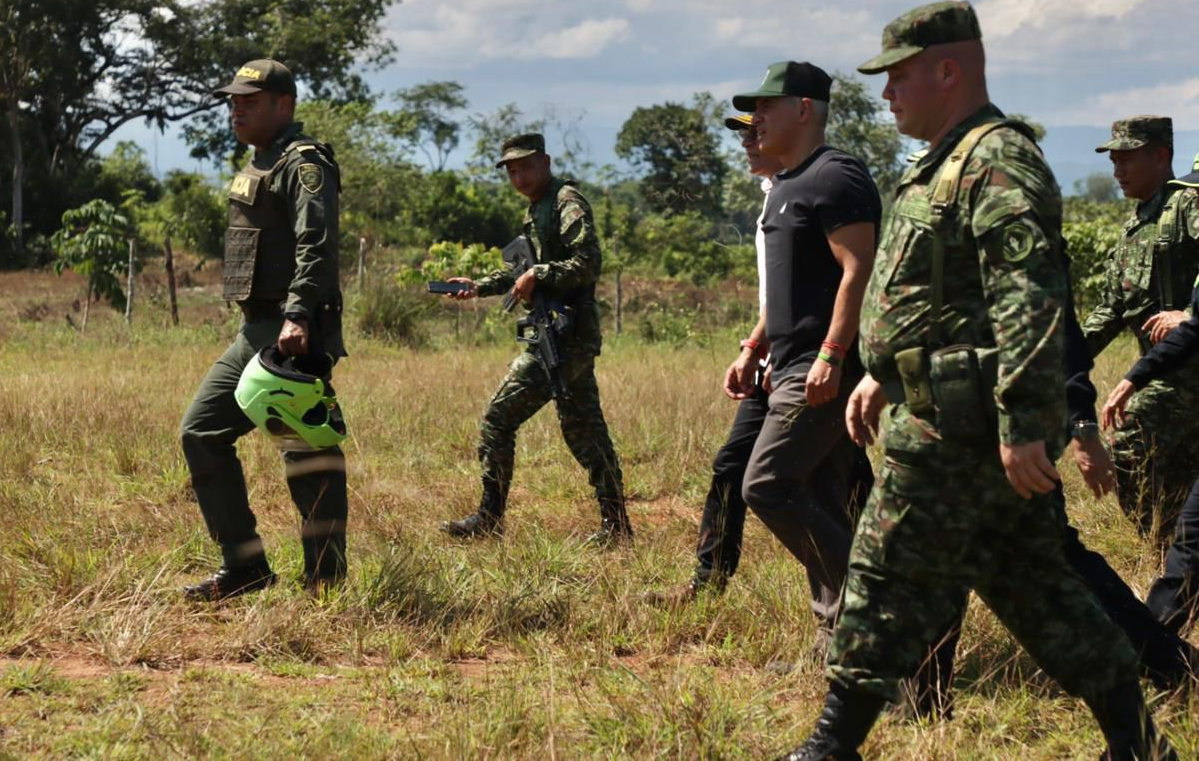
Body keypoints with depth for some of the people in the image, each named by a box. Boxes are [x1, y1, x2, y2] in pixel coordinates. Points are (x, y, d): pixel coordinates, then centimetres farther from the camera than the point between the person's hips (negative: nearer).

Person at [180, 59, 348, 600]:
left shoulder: (304, 163, -10)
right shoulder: (258, 164, 20)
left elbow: (316, 246, -23)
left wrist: (298, 316, -34)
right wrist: (263, 325, 20)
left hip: (294, 336, -10)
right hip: (254, 332, 10)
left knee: (308, 457, -7)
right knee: (202, 432, 8)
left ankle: (326, 583, 0)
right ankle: (244, 568, 13)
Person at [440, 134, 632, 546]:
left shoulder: (568, 203, -9)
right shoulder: (536, 210, 20)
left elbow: (588, 264, -19)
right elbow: (527, 270, 28)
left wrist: (538, 276, -21)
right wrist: (479, 286, 17)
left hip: (565, 338, -10)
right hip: (569, 337, 10)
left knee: (498, 418, -8)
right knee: (583, 431, 10)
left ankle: (488, 518, -3)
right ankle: (615, 524, 13)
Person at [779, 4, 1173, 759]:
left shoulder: (997, 162, -15)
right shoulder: (947, 165, 18)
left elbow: (1030, 302, -23)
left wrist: (1023, 425, -27)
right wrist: (880, 374, 25)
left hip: (958, 427, -11)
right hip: (955, 414, 11)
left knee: (889, 583, -3)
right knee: (1037, 586, 12)